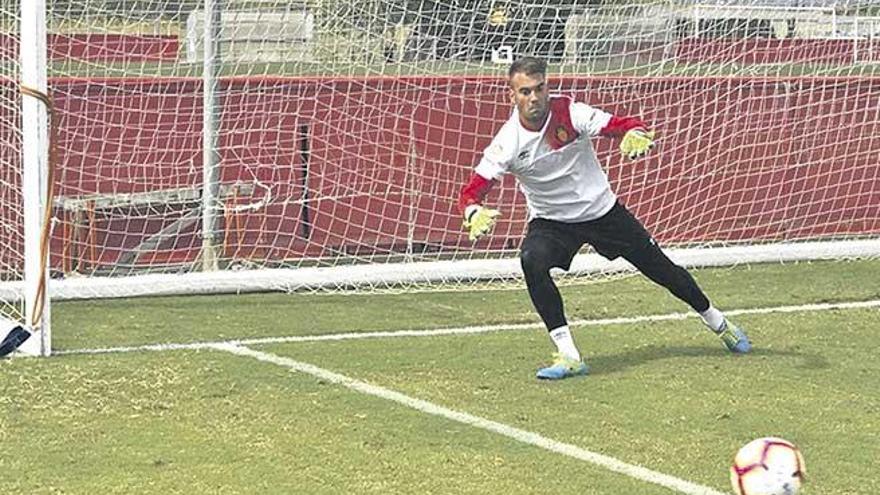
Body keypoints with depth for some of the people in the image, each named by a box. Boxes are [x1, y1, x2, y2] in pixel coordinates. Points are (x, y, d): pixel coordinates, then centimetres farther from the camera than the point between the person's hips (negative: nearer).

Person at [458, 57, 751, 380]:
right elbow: (471, 192, -24)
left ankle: (717, 322, 39)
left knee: (659, 267, 10)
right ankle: (569, 356, -25)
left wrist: (636, 135, -50)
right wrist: (475, 214, -47)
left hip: (602, 211, 1)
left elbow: (625, 125, -26)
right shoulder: (508, 141, -21)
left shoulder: (569, 113, -21)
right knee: (532, 260, -32)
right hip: (551, 221, 0)